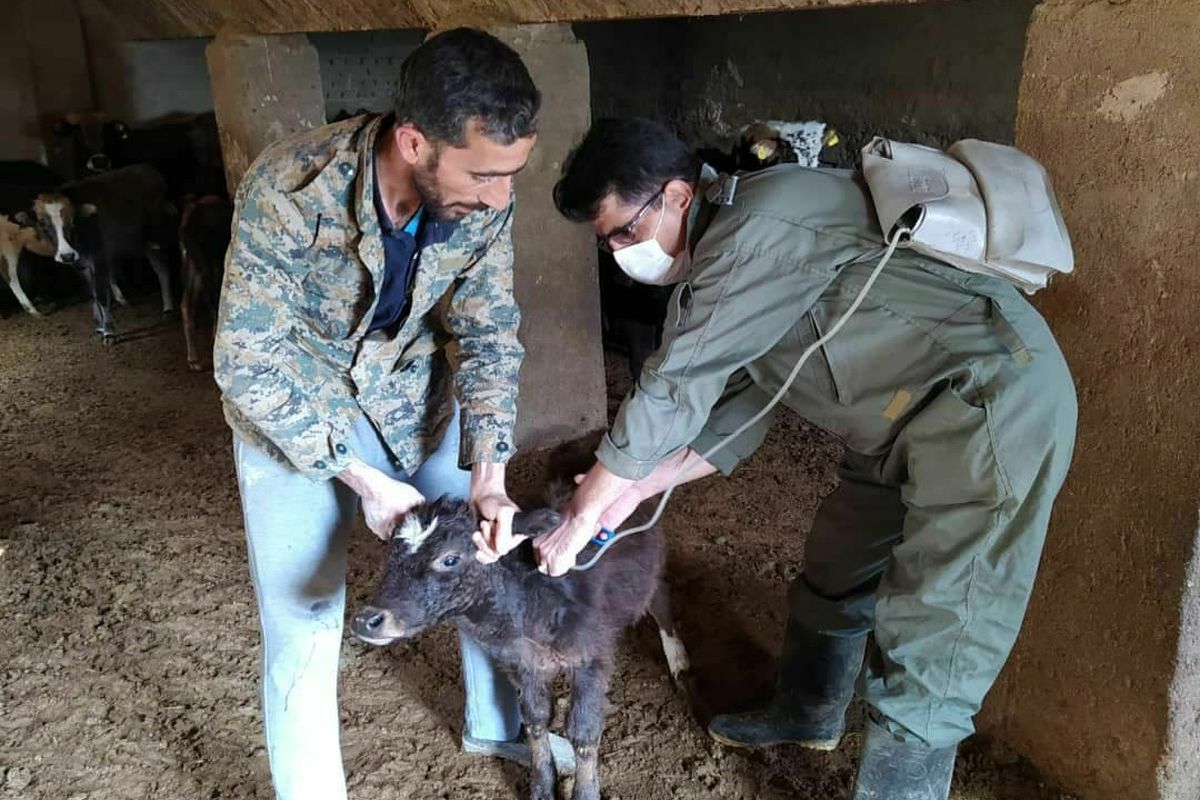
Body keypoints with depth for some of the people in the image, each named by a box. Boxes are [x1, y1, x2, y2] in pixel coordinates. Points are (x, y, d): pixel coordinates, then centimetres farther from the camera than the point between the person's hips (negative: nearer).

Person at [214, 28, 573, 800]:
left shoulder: (482, 197, -21)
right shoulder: (290, 191, -33)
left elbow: (489, 330, -10)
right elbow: (249, 365, -25)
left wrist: (489, 471, -20)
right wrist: (363, 479, -24)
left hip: (411, 388, 4)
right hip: (291, 402, -4)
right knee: (305, 621, -4)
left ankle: (496, 724, 38)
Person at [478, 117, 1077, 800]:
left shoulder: (753, 230, -19)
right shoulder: (729, 255, 13)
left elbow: (671, 393, -17)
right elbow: (740, 408, 13)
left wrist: (583, 514, -6)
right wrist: (636, 489, 4)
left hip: (992, 400, -10)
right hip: (920, 413, 10)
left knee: (920, 660, -8)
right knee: (836, 569, 24)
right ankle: (807, 713, 48)